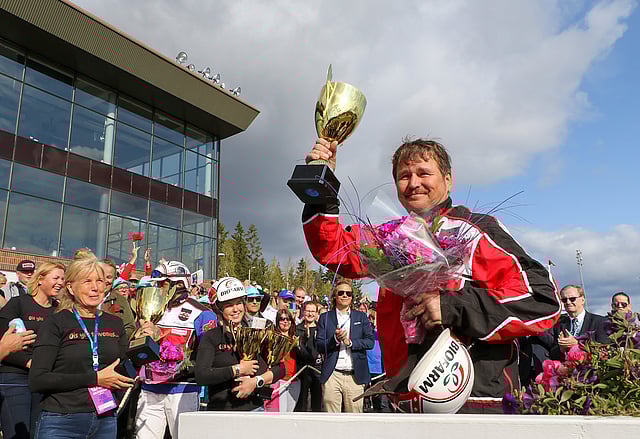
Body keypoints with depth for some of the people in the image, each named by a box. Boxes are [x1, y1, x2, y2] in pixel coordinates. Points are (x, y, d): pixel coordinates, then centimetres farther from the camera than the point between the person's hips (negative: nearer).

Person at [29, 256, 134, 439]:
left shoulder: (115, 324, 7)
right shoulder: (56, 323, -6)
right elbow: (37, 381, -13)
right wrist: (94, 378, -17)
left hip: (106, 420, 4)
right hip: (62, 422, -4)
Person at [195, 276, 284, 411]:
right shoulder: (210, 338, 0)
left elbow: (280, 368, 4)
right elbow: (201, 376, -13)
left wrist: (256, 381, -11)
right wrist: (238, 369, -12)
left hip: (254, 408, 1)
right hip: (220, 409, -1)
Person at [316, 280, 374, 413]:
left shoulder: (361, 317, 13)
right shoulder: (325, 318, 10)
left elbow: (370, 342, 4)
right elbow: (319, 345, 4)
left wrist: (350, 342, -10)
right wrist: (335, 339, -14)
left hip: (355, 376, 1)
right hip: (332, 376, -1)